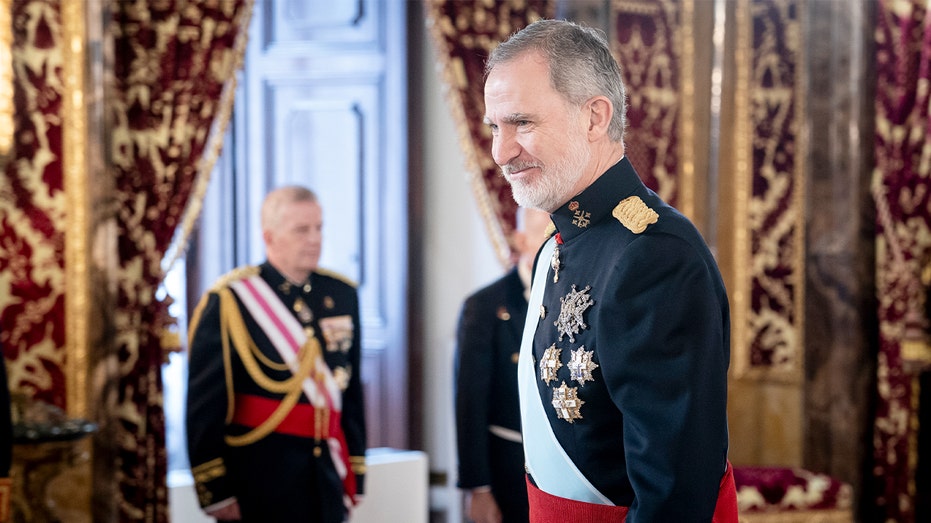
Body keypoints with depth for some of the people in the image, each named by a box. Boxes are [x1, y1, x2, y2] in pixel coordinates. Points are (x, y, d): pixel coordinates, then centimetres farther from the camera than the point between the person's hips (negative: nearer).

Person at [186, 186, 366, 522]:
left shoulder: (342, 295, 9)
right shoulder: (228, 301, -7)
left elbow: (352, 393, 13)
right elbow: (205, 405, -7)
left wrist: (353, 477, 12)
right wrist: (214, 490, -9)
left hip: (326, 480, 5)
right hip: (259, 483, -4)